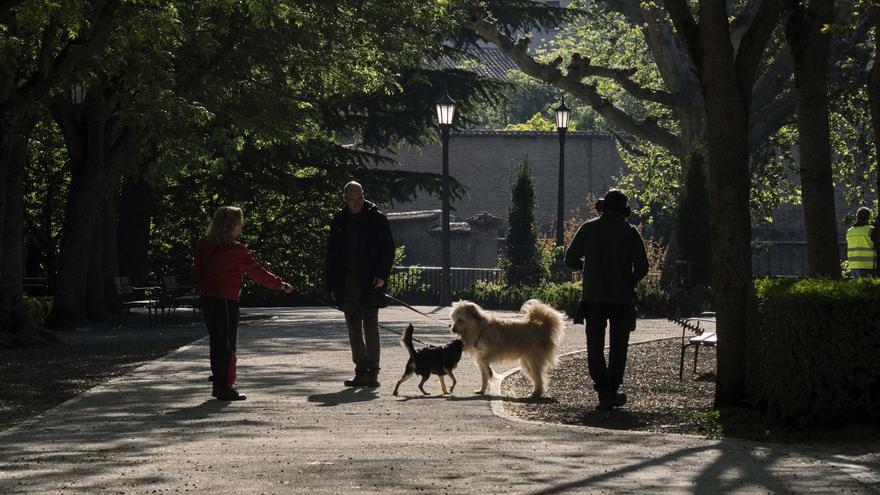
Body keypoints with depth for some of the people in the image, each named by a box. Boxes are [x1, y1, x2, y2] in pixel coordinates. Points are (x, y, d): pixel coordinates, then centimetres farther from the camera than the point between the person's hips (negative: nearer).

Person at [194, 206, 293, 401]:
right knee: (227, 343, 0)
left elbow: (197, 272, 13)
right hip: (226, 301, -7)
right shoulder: (236, 250, -12)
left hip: (207, 298, 7)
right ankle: (225, 386, -1)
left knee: (216, 341, 14)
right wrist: (281, 284, 2)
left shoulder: (203, 245, 6)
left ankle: (219, 383, 20)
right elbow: (257, 271, -7)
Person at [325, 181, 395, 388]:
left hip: (369, 283, -4)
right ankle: (361, 372, 10)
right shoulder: (339, 221, 10)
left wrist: (381, 275, -13)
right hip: (347, 283, 4)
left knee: (370, 326, -4)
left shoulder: (376, 218, 0)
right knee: (354, 328, 5)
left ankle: (372, 372, -2)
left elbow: (388, 248, 0)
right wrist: (332, 285, 6)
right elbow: (332, 254, 12)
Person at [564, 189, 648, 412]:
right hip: (623, 299, 0)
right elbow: (642, 268, -6)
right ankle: (612, 392, 16)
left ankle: (605, 393, -10)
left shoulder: (588, 228, 0)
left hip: (594, 297, 0)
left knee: (595, 347, 3)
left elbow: (570, 260, 1)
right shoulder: (631, 232, -1)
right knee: (618, 348, 14)